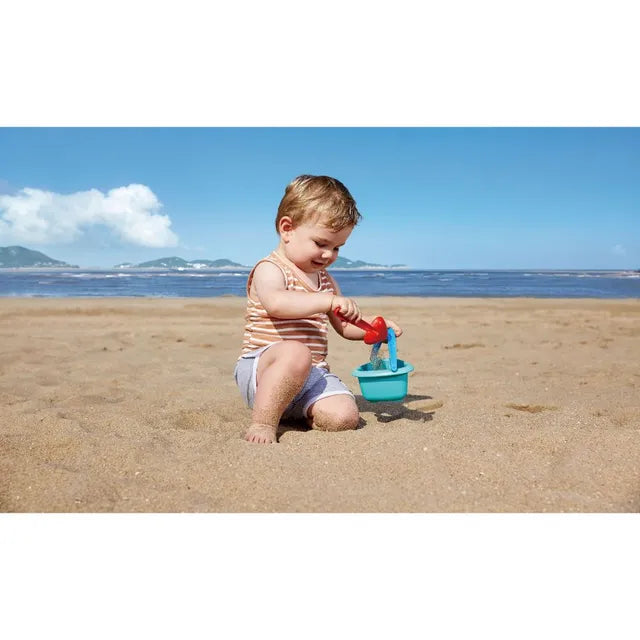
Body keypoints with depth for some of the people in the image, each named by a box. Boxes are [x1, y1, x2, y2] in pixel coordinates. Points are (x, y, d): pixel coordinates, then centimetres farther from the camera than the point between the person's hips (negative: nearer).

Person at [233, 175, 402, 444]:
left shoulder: (325, 280, 19)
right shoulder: (269, 269, -7)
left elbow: (345, 325, 23)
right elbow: (275, 303, -31)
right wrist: (328, 301, -38)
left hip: (312, 375, 7)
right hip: (261, 369, -7)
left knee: (344, 416, -17)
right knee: (295, 352, -40)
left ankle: (292, 413, 9)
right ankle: (263, 422, -24)